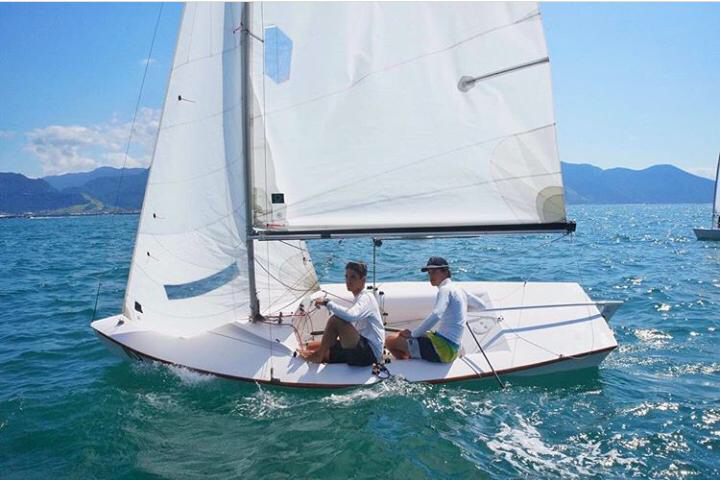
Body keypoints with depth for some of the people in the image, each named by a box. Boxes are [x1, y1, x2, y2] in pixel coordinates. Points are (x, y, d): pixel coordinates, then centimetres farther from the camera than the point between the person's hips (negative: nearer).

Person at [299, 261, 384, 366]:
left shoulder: (366, 297, -12)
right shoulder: (359, 298, 19)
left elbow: (351, 316, -34)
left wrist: (327, 303, -23)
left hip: (369, 352, -10)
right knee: (311, 346, 6)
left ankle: (317, 356, -10)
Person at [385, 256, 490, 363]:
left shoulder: (445, 289, -14)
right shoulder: (458, 289, 12)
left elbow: (436, 316, -30)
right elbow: (482, 305, 24)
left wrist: (412, 334, -22)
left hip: (443, 348, -10)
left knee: (391, 341, -11)